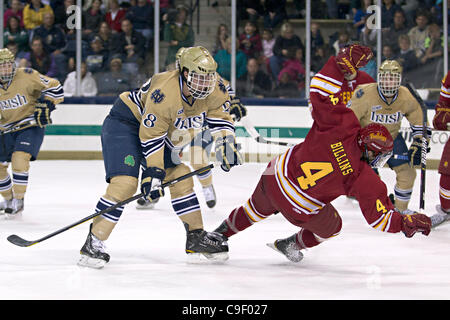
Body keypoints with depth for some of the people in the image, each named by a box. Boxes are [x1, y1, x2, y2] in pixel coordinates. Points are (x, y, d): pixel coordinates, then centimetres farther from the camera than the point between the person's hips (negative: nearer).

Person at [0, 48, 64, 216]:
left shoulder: (26, 76, -17)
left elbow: (54, 87, -13)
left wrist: (46, 105, -21)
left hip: (31, 126, -6)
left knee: (19, 159, -26)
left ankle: (18, 200, -13)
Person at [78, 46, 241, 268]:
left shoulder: (212, 90, -11)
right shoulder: (165, 92, -33)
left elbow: (220, 118, 3)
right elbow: (151, 136, -28)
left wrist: (226, 145, -14)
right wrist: (153, 172, -27)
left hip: (163, 131, 9)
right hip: (124, 124, -9)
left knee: (181, 177, 5)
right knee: (125, 182, -23)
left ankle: (197, 238, 17)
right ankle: (93, 244, -21)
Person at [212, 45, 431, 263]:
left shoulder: (341, 124, -17)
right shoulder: (365, 180, -22)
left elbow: (320, 93, -13)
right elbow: (380, 217, -19)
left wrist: (342, 62, -12)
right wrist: (407, 223, -11)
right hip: (300, 209, -4)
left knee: (258, 208, 35)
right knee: (330, 227, 28)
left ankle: (221, 232, 51)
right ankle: (289, 245, 41)